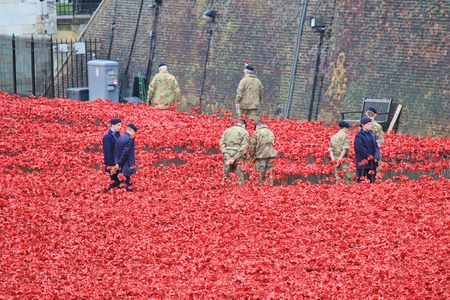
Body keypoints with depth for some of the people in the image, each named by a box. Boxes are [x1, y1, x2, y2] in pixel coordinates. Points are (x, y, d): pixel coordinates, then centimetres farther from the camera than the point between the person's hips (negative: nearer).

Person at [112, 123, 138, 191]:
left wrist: (117, 164, 7)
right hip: (127, 167, -9)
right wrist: (119, 164, -12)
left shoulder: (120, 138, 11)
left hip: (120, 167, 9)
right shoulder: (129, 139, -15)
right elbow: (125, 153, -19)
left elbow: (116, 152, 10)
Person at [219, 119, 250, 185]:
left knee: (226, 175, 7)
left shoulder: (227, 131, 12)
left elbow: (222, 143, 4)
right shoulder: (244, 132, 1)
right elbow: (244, 146, -9)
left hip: (227, 156, 3)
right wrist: (235, 158, -11)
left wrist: (227, 156, -4)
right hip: (239, 157, -3)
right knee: (240, 175, 0)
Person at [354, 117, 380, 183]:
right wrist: (369, 156, -13)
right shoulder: (359, 135, -9)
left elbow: (376, 146, 8)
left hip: (372, 162, 6)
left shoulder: (371, 133, 11)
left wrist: (376, 157, -7)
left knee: (372, 180, 8)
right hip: (363, 161, -6)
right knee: (361, 181, -3)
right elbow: (360, 149, -14)